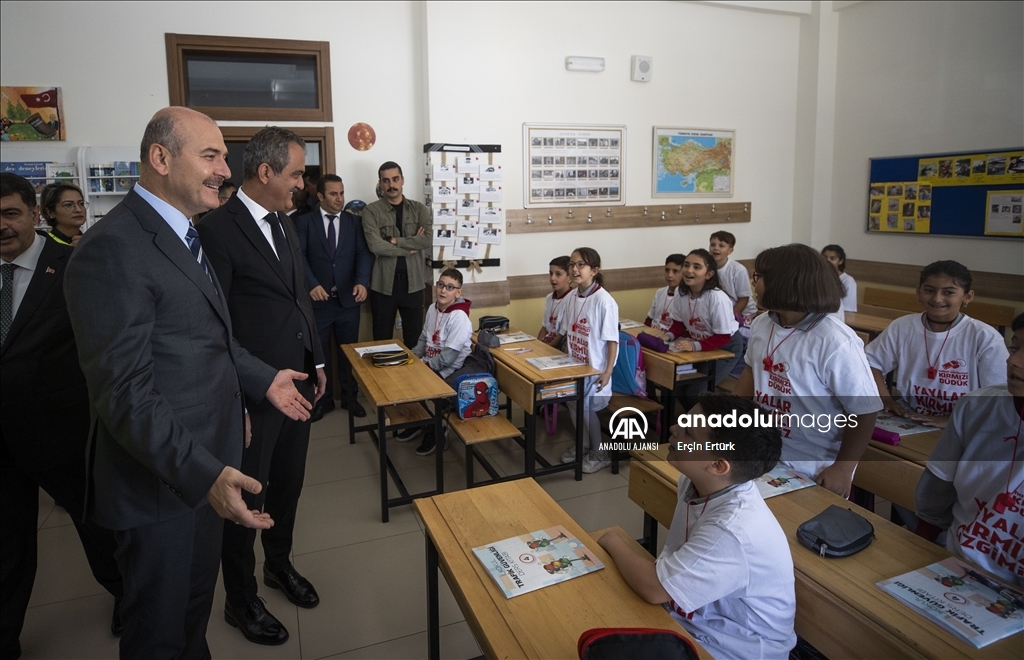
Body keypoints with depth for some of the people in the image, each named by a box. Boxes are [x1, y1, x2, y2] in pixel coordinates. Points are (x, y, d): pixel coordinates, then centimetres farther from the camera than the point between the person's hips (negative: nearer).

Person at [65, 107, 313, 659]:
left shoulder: (181, 235, 10)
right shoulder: (113, 249, -22)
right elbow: (123, 390, -27)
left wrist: (262, 380, 14)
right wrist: (204, 473, -32)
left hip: (204, 464, 9)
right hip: (163, 479, -9)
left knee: (196, 604, 27)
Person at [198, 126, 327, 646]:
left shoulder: (285, 224, 9)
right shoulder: (217, 228, -16)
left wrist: (316, 360, 17)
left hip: (297, 381, 8)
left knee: (288, 483, 21)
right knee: (246, 498, 10)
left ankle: (279, 564, 45)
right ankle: (241, 600, 31)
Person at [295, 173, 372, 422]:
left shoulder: (354, 222, 6)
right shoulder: (304, 222, 0)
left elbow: (363, 254, -4)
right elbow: (299, 256, -10)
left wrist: (362, 281, -23)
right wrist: (312, 284, -26)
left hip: (348, 299, 2)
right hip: (318, 299, -1)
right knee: (319, 353, 10)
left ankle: (350, 397, 27)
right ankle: (323, 399, 25)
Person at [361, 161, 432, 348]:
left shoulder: (419, 209, 5)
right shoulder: (371, 211, -2)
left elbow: (428, 239, -10)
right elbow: (375, 246, -16)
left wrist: (395, 241, -14)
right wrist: (411, 247, -9)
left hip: (413, 282, 2)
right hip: (383, 283, -2)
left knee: (415, 336, 10)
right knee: (382, 337, 9)